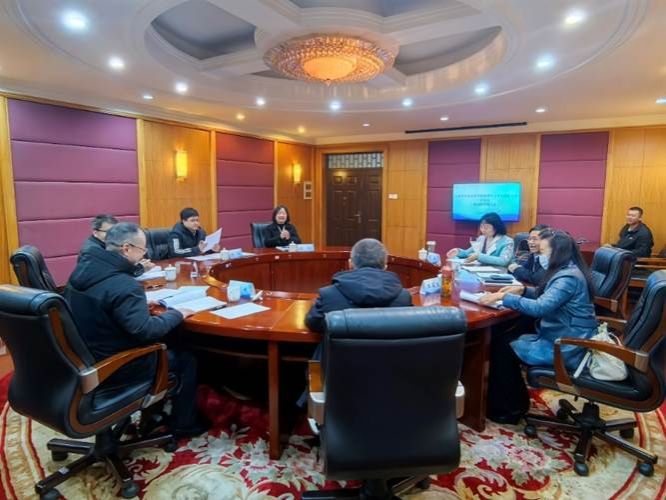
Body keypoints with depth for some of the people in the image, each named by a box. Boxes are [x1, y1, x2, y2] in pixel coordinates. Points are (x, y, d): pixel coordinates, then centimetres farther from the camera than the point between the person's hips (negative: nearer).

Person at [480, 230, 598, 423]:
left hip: (566, 349, -10)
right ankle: (515, 402, 20)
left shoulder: (568, 278, -23)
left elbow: (541, 307, -32)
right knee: (509, 339, 11)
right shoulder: (566, 272, 10)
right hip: (563, 340, 10)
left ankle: (510, 409, 10)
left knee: (502, 348, -8)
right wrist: (523, 290, 6)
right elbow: (548, 297, 22)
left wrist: (505, 297, -26)